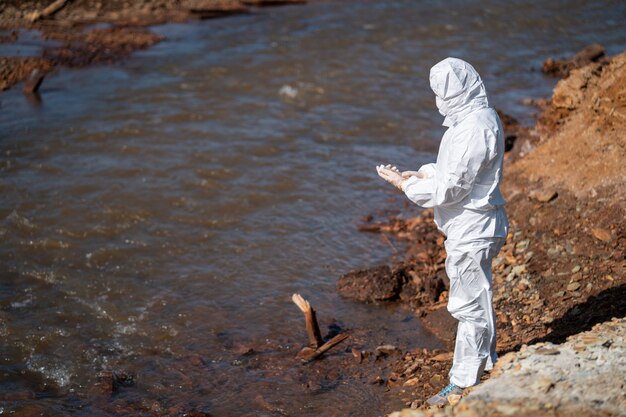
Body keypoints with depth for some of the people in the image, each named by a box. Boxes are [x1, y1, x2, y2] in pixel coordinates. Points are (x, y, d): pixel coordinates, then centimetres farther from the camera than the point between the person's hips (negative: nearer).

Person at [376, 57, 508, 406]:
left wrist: (404, 184, -13)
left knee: (469, 304, 1)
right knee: (478, 299, 23)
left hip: (472, 232, -11)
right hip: (471, 228, 11)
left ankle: (464, 383, 12)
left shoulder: (474, 129, -26)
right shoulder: (482, 117, 7)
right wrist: (420, 173, 5)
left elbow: (449, 189, -25)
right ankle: (487, 363, 40)